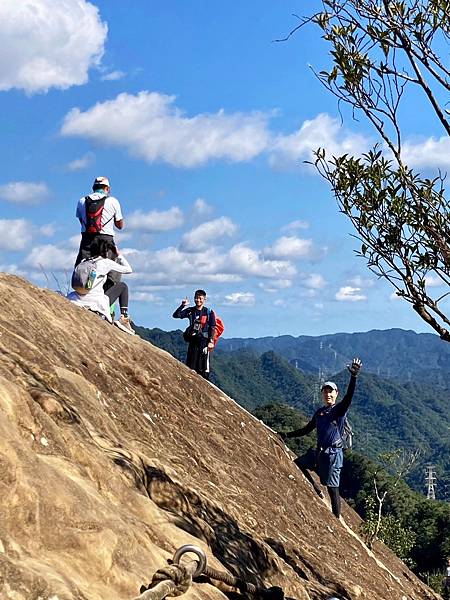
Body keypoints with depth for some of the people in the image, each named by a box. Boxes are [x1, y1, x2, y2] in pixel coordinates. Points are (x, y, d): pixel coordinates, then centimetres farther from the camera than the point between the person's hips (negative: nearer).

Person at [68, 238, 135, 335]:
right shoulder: (106, 262, 2)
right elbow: (129, 269, 10)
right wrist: (119, 255, 26)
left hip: (78, 301, 5)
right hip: (97, 303, -5)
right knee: (122, 286, 16)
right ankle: (124, 318, 7)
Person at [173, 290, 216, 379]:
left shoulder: (209, 312, 2)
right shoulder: (190, 311, 9)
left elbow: (213, 328, 1)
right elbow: (175, 315, 0)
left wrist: (211, 341, -9)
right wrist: (182, 306, -15)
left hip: (203, 341, -3)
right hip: (192, 340, 3)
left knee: (202, 367, -6)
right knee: (190, 366, 2)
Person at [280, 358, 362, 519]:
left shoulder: (340, 409, -4)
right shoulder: (319, 412, 15)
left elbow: (349, 397, -23)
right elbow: (307, 430, 23)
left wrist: (353, 377, -37)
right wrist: (288, 435, 19)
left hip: (334, 453, -7)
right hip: (320, 452, 7)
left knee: (332, 488, -7)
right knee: (321, 486, 8)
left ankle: (337, 519, 0)